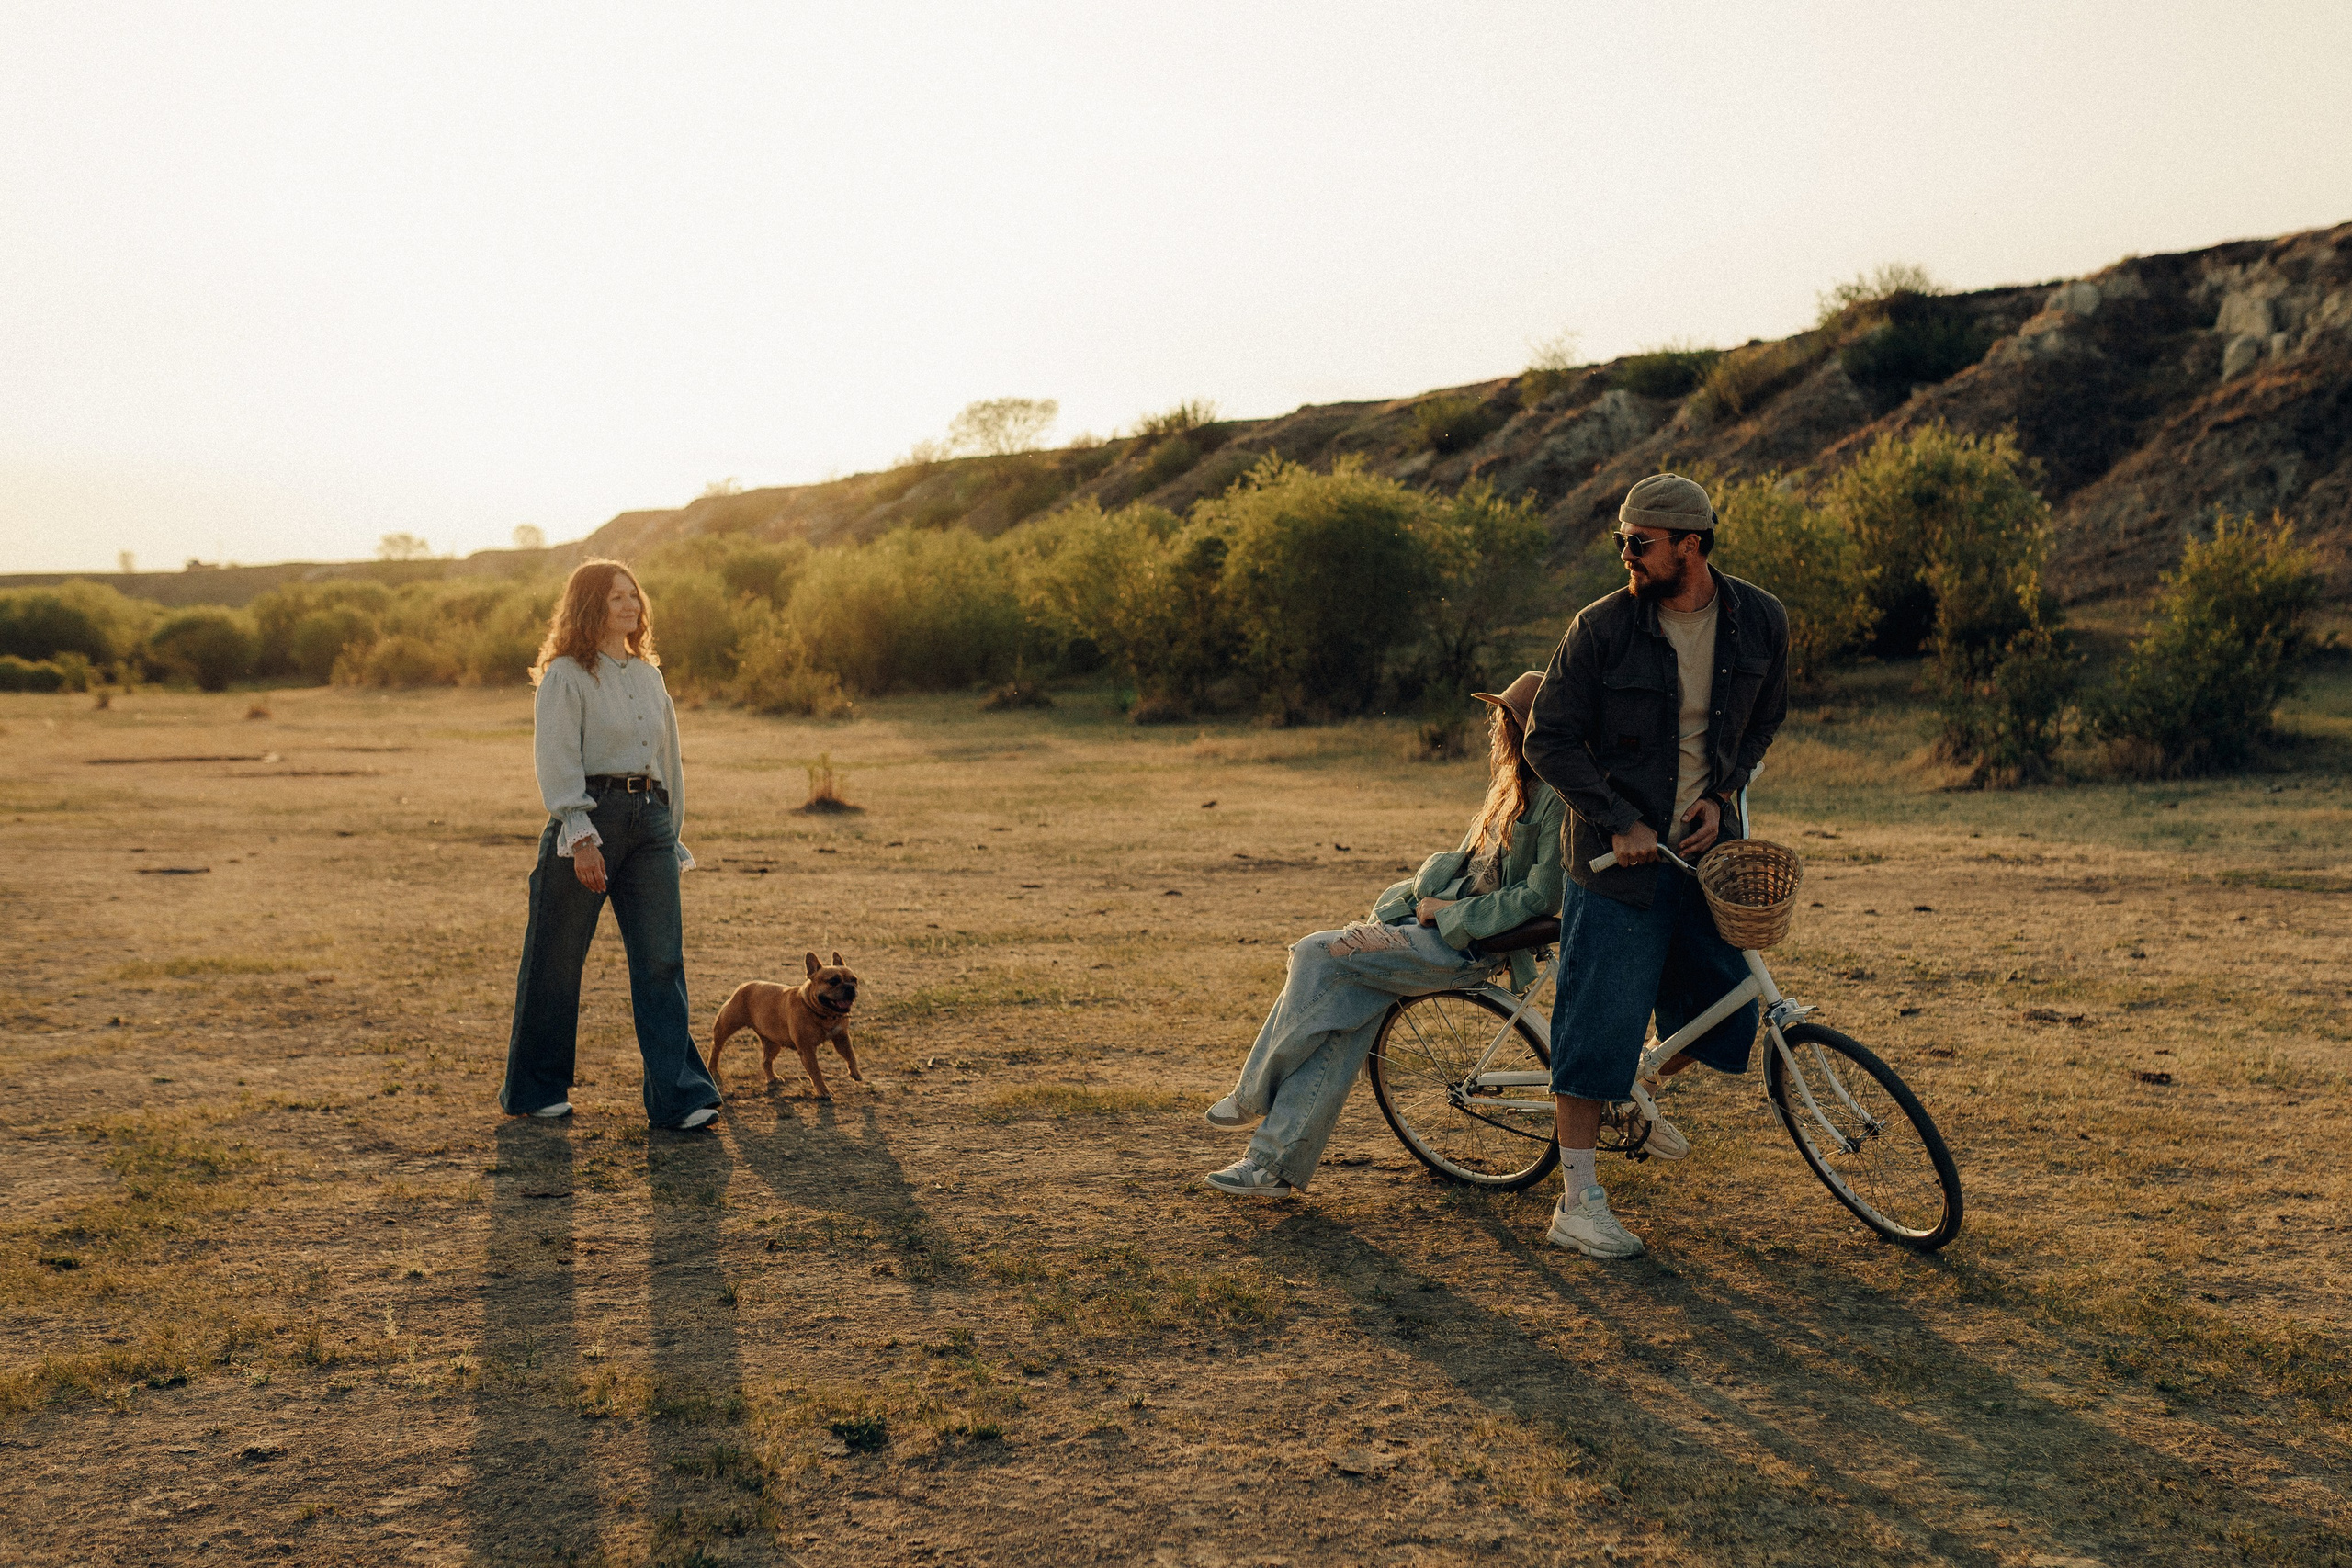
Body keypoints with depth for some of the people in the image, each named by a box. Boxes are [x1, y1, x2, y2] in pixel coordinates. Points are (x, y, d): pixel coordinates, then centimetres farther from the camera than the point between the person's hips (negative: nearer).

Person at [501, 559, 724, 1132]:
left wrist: (671, 837, 18)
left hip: (649, 822, 5)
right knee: (556, 959, 3)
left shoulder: (648, 676, 18)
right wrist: (580, 836, -19)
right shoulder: (566, 675, -2)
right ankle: (534, 1090, 18)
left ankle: (678, 1094, -3)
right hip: (589, 815, -5)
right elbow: (557, 760, -10)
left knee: (662, 960, -3)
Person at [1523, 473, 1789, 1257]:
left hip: (1705, 844, 5)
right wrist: (1621, 823, -15)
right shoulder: (1602, 627, -13)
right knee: (1601, 1021, -4)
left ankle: (1641, 1096, 41)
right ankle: (1577, 1201, 5)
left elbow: (1762, 722, 13)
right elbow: (1550, 741, -9)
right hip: (1619, 854, -4)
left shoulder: (1760, 621, -2)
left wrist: (1720, 795, -3)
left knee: (1724, 1002, 11)